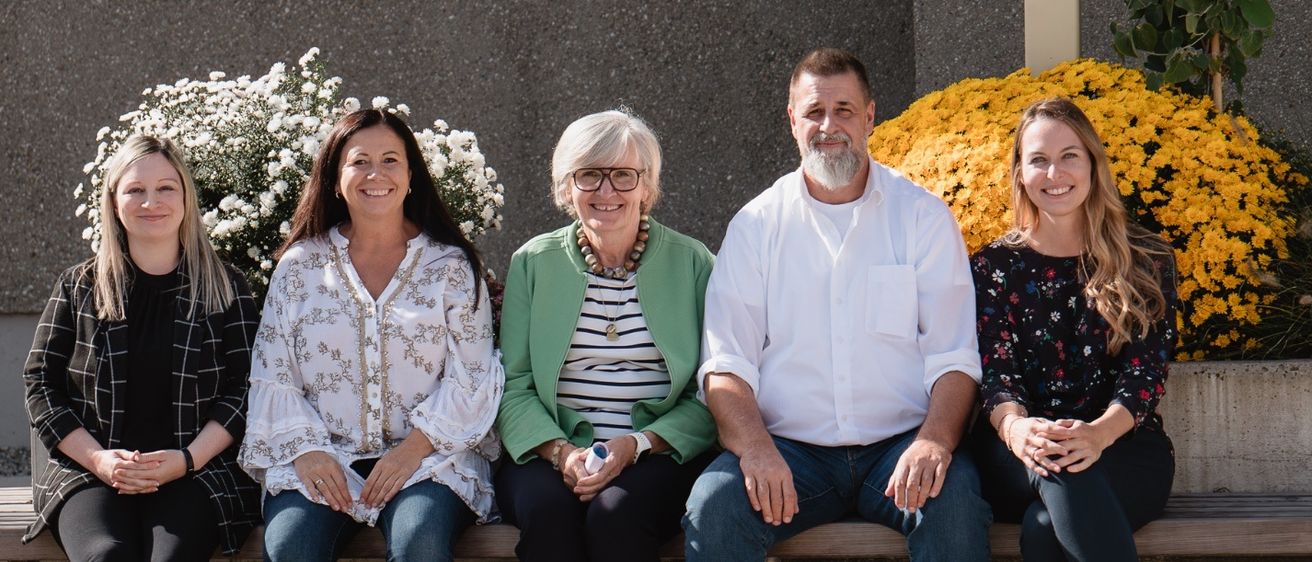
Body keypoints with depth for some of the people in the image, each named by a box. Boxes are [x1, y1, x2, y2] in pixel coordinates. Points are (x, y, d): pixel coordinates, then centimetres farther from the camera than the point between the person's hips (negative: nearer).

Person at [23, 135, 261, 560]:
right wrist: (98, 459, -6)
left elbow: (245, 390, 5)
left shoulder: (226, 289, 12)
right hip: (86, 472, 1)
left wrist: (188, 459, -10)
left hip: (199, 473, -1)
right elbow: (41, 383, 10)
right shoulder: (78, 287, 15)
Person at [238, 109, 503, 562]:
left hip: (428, 456, -1)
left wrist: (415, 448, -13)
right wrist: (305, 448, -9)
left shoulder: (450, 267, 7)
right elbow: (271, 376, 7)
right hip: (322, 460, 1)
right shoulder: (299, 265, 11)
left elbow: (470, 379, 0)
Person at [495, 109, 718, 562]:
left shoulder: (690, 263, 7)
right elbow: (514, 386, 6)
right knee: (547, 508, -32)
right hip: (551, 452, 1)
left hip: (660, 453, -1)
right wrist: (559, 451, -14)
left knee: (616, 514, -32)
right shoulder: (533, 263, 10)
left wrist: (637, 445, -13)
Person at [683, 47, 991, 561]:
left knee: (953, 503, -31)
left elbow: (954, 358, 2)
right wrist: (756, 450, -17)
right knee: (713, 505, -27)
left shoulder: (922, 216, 8)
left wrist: (934, 441, -19)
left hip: (900, 444, -1)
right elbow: (725, 364, 3)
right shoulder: (757, 225, 9)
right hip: (789, 449, 1)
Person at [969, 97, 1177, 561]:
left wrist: (1099, 433, -24)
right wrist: (1016, 427, -25)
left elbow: (1145, 368, -1)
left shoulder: (1145, 260, 11)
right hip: (1018, 463, 1)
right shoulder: (993, 266, 13)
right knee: (1061, 470, -39)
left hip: (1124, 448, -1)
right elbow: (997, 372, 1)